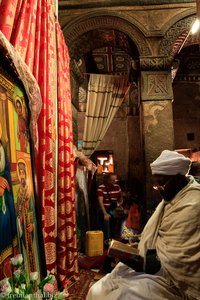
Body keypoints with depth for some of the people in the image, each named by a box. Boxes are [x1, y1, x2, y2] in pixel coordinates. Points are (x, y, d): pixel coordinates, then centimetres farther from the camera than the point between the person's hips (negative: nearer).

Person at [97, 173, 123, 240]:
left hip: (114, 212, 5)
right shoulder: (101, 188, -12)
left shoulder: (117, 187, 4)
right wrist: (105, 213, -28)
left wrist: (119, 203, -8)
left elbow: (121, 199, 15)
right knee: (106, 233, -5)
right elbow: (100, 201, -19)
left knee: (114, 232, 11)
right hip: (104, 212, -4)